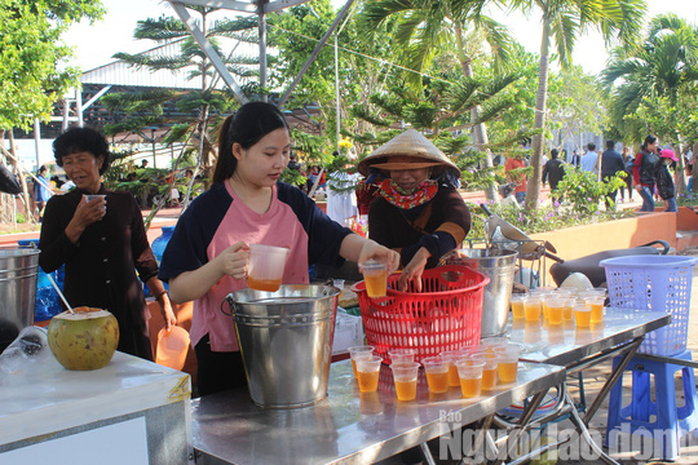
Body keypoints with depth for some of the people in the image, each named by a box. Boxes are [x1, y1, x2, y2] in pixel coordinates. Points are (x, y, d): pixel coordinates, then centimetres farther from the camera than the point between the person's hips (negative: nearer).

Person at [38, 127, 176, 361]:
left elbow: (143, 257, 13)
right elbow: (46, 264, -2)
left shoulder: (125, 202, 8)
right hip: (80, 313, -1)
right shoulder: (58, 206, 4)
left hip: (129, 311, 1)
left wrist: (164, 300, 9)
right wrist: (78, 224, -12)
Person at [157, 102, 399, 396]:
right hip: (226, 354, -3)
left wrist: (366, 247, -22)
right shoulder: (205, 211, -8)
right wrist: (219, 268, -27)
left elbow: (335, 239, 0)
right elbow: (177, 292, -9)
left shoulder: (294, 202, 5)